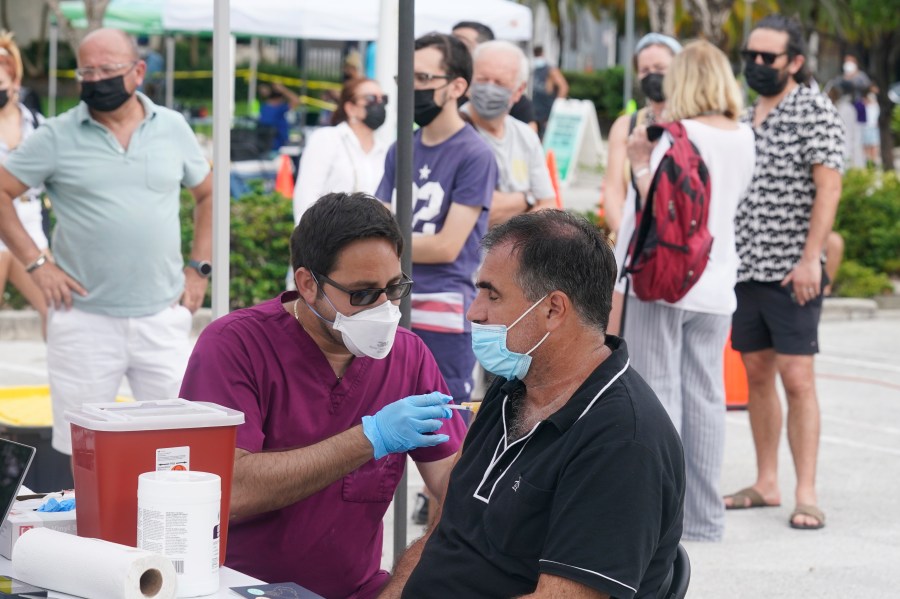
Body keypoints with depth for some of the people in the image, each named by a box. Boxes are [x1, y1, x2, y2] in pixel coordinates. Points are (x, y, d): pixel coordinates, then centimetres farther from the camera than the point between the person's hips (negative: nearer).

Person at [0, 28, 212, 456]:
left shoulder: (172, 128, 6)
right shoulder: (56, 137, -2)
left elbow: (208, 195, 17)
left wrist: (199, 268, 8)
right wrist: (35, 263, -6)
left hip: (163, 317, 2)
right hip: (85, 320, -2)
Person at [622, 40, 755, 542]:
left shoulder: (678, 135, -12)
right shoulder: (744, 138, 7)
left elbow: (657, 208, -17)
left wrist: (641, 163, -2)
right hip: (716, 286, 6)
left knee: (658, 395, -1)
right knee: (706, 397, 9)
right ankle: (705, 519, 13)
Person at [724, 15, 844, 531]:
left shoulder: (815, 112, -7)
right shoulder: (744, 115, 14)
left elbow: (828, 188, -13)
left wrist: (811, 258, -20)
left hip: (791, 272, -7)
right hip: (744, 269, 7)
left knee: (797, 378, -8)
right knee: (757, 376, 10)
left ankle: (806, 494, -6)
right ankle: (766, 484, 18)